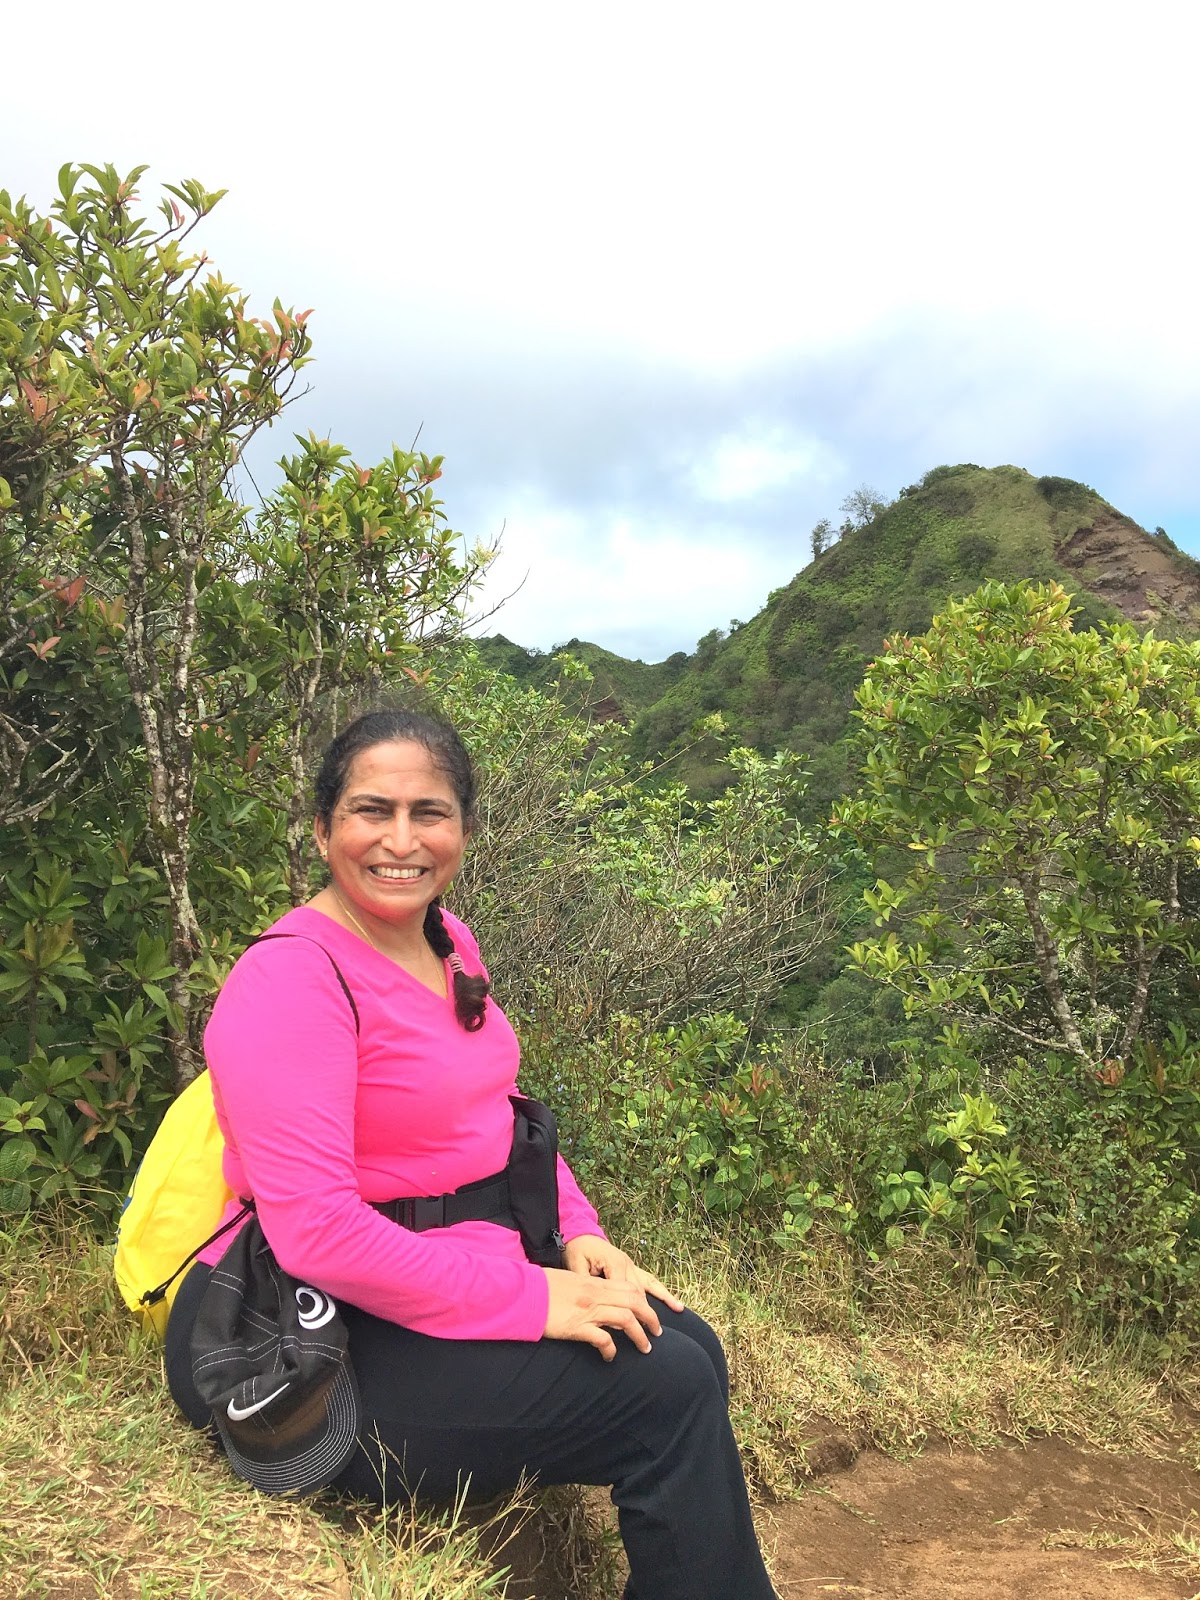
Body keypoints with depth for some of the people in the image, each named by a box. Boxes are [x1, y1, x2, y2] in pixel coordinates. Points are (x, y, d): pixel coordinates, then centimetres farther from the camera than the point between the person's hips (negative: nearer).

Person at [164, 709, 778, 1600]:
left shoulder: (445, 939, 4)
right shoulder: (291, 978, -22)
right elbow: (314, 1231, -27)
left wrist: (580, 1232, 1)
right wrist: (526, 1298, -24)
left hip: (456, 1273, 8)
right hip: (323, 1344, -8)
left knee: (690, 1347, -1)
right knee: (666, 1392, -14)